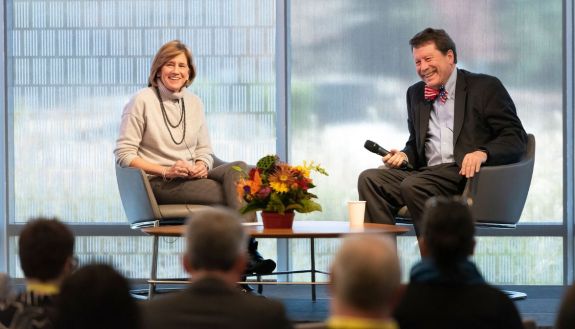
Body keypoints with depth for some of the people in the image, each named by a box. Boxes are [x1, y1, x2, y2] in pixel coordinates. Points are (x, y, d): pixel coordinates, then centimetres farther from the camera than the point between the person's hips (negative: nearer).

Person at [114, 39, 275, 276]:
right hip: (159, 185, -5)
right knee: (234, 194, -28)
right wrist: (166, 171, -17)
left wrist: (202, 166, -6)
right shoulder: (142, 101, -2)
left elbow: (205, 150, 20)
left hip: (192, 177, 5)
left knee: (238, 168, -28)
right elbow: (124, 154, -6)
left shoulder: (193, 102, 16)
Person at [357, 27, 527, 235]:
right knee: (369, 179, -18)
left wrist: (482, 153, -22)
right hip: (427, 172, 6)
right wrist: (404, 156, 6)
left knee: (413, 185, -33)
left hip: (467, 174, -6)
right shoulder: (416, 93, 23)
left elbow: (516, 138, -2)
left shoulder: (486, 87, 4)